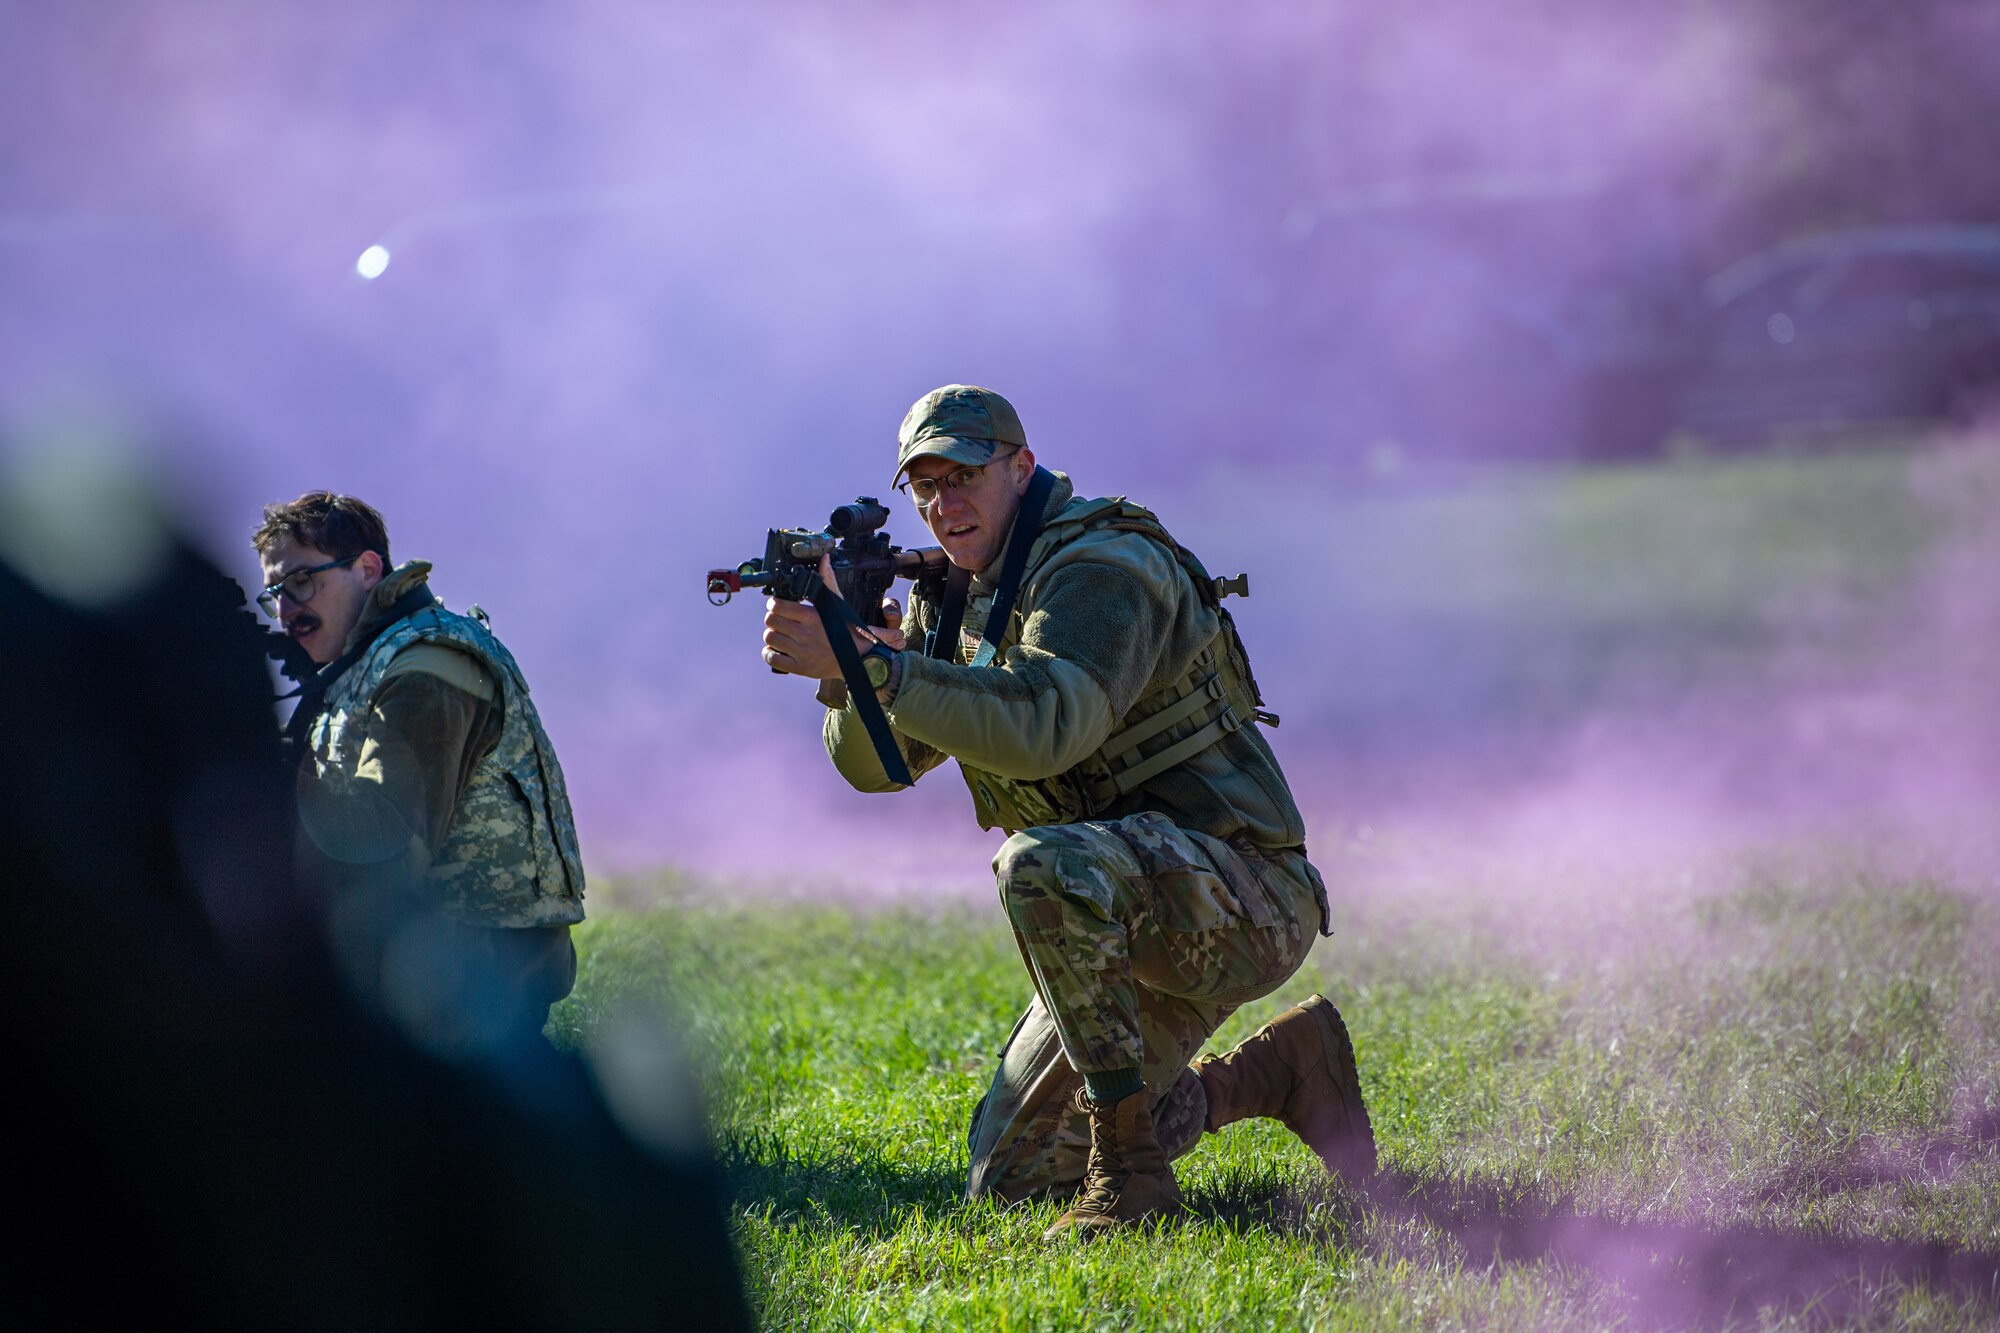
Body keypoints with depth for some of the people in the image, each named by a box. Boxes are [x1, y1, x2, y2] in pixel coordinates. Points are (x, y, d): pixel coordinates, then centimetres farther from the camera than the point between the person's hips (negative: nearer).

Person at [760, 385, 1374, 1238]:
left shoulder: (1101, 567, -17)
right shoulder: (952, 596, 10)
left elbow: (1044, 728, -35)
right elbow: (872, 763, 4)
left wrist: (874, 665, -39)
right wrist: (847, 676, -18)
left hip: (1245, 902, -9)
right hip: (1133, 923, 9)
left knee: (1045, 866, -38)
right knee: (1008, 1182, 10)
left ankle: (1129, 1170, -28)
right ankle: (1278, 1070, 24)